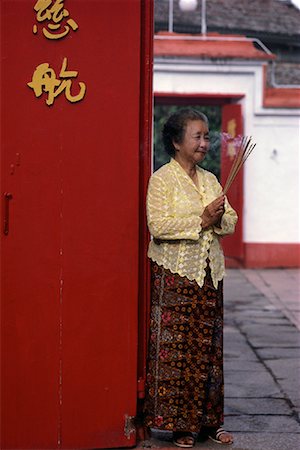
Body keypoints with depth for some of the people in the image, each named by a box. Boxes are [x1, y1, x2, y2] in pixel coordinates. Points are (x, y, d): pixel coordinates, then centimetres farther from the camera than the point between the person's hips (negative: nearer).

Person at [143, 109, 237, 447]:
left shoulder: (210, 180, 15)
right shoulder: (162, 179, -6)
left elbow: (230, 221, 13)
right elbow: (158, 225, -18)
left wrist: (219, 218, -9)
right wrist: (201, 220, -18)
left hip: (209, 274, 6)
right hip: (175, 276, -6)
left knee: (208, 347, 9)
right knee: (175, 348, -3)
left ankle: (208, 420, 17)